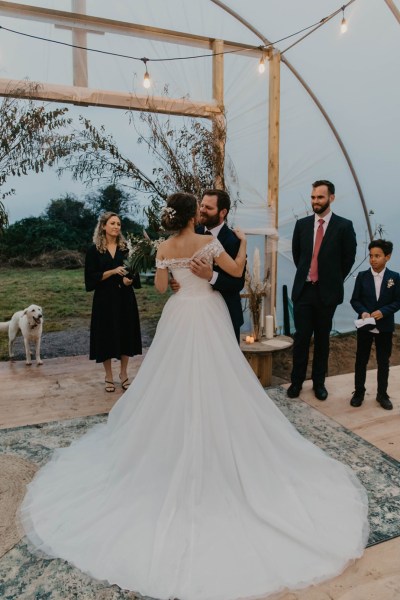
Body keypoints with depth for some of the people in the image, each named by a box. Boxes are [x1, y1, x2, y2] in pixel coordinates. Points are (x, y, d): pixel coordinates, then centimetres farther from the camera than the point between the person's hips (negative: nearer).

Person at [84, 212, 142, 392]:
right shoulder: (94, 250, -2)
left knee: (126, 334, 7)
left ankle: (123, 373, 24)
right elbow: (91, 278, -7)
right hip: (105, 299, -2)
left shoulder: (126, 248, 4)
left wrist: (129, 278, -17)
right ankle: (109, 376, 20)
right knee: (106, 336, 3)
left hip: (125, 298, 2)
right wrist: (113, 271, -18)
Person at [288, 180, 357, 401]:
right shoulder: (302, 224, 4)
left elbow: (349, 258, 4)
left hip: (327, 292, -1)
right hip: (303, 290, 1)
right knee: (301, 337, 2)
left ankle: (318, 382, 24)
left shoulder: (344, 226, -4)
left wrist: (334, 280, 8)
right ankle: (296, 381, 17)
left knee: (322, 339, 10)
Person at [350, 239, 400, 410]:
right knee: (361, 360, 8)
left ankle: (382, 394, 24)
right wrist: (363, 312, -19)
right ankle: (359, 392, 21)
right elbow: (354, 300, -1)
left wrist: (383, 311, -20)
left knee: (383, 362, 10)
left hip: (385, 327, 0)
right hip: (364, 326, 0)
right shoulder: (362, 276, -1)